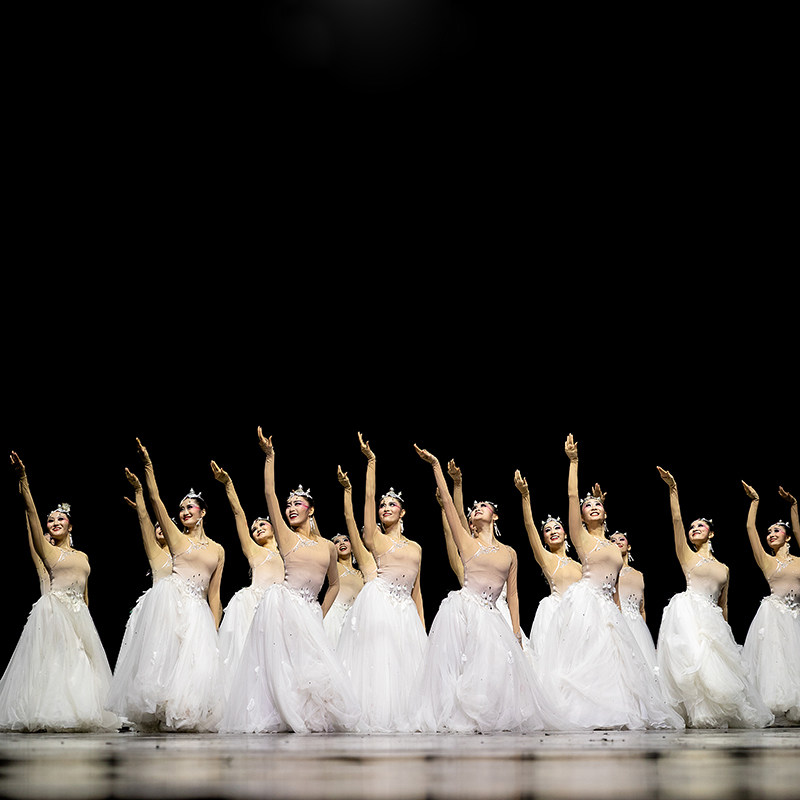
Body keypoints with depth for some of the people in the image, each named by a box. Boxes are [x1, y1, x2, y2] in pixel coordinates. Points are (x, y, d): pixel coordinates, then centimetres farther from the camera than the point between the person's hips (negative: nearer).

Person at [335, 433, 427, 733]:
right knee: (377, 660, -11)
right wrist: (371, 462, -8)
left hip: (405, 610, 5)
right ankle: (374, 718, -10)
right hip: (378, 603, -5)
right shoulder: (375, 538, 8)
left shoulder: (416, 548, 20)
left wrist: (422, 628, 13)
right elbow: (369, 497, -3)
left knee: (405, 663, 0)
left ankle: (401, 717, 3)